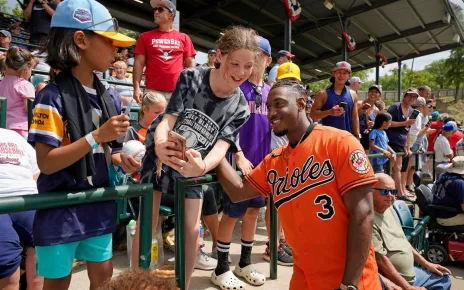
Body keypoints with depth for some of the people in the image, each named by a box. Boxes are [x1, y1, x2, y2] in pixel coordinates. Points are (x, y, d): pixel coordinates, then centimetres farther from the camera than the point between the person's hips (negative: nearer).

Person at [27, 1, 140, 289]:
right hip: (60, 211, -5)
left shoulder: (110, 98, 2)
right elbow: (46, 162, -21)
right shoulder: (53, 97, -17)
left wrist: (121, 159, -8)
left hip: (99, 207, 6)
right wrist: (98, 136, -27)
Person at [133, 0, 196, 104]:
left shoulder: (184, 38, 10)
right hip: (152, 91, 0)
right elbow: (139, 63, 6)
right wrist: (136, 88, -5)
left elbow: (190, 64, 9)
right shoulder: (145, 37, 10)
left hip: (178, 92, 1)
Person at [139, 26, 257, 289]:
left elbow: (221, 146, -24)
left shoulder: (240, 108, -14)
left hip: (193, 166, 2)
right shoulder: (191, 78, -19)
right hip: (159, 156, -1)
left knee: (192, 230, 2)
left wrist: (202, 167, -47)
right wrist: (160, 146, -46)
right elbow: (167, 119, -23)